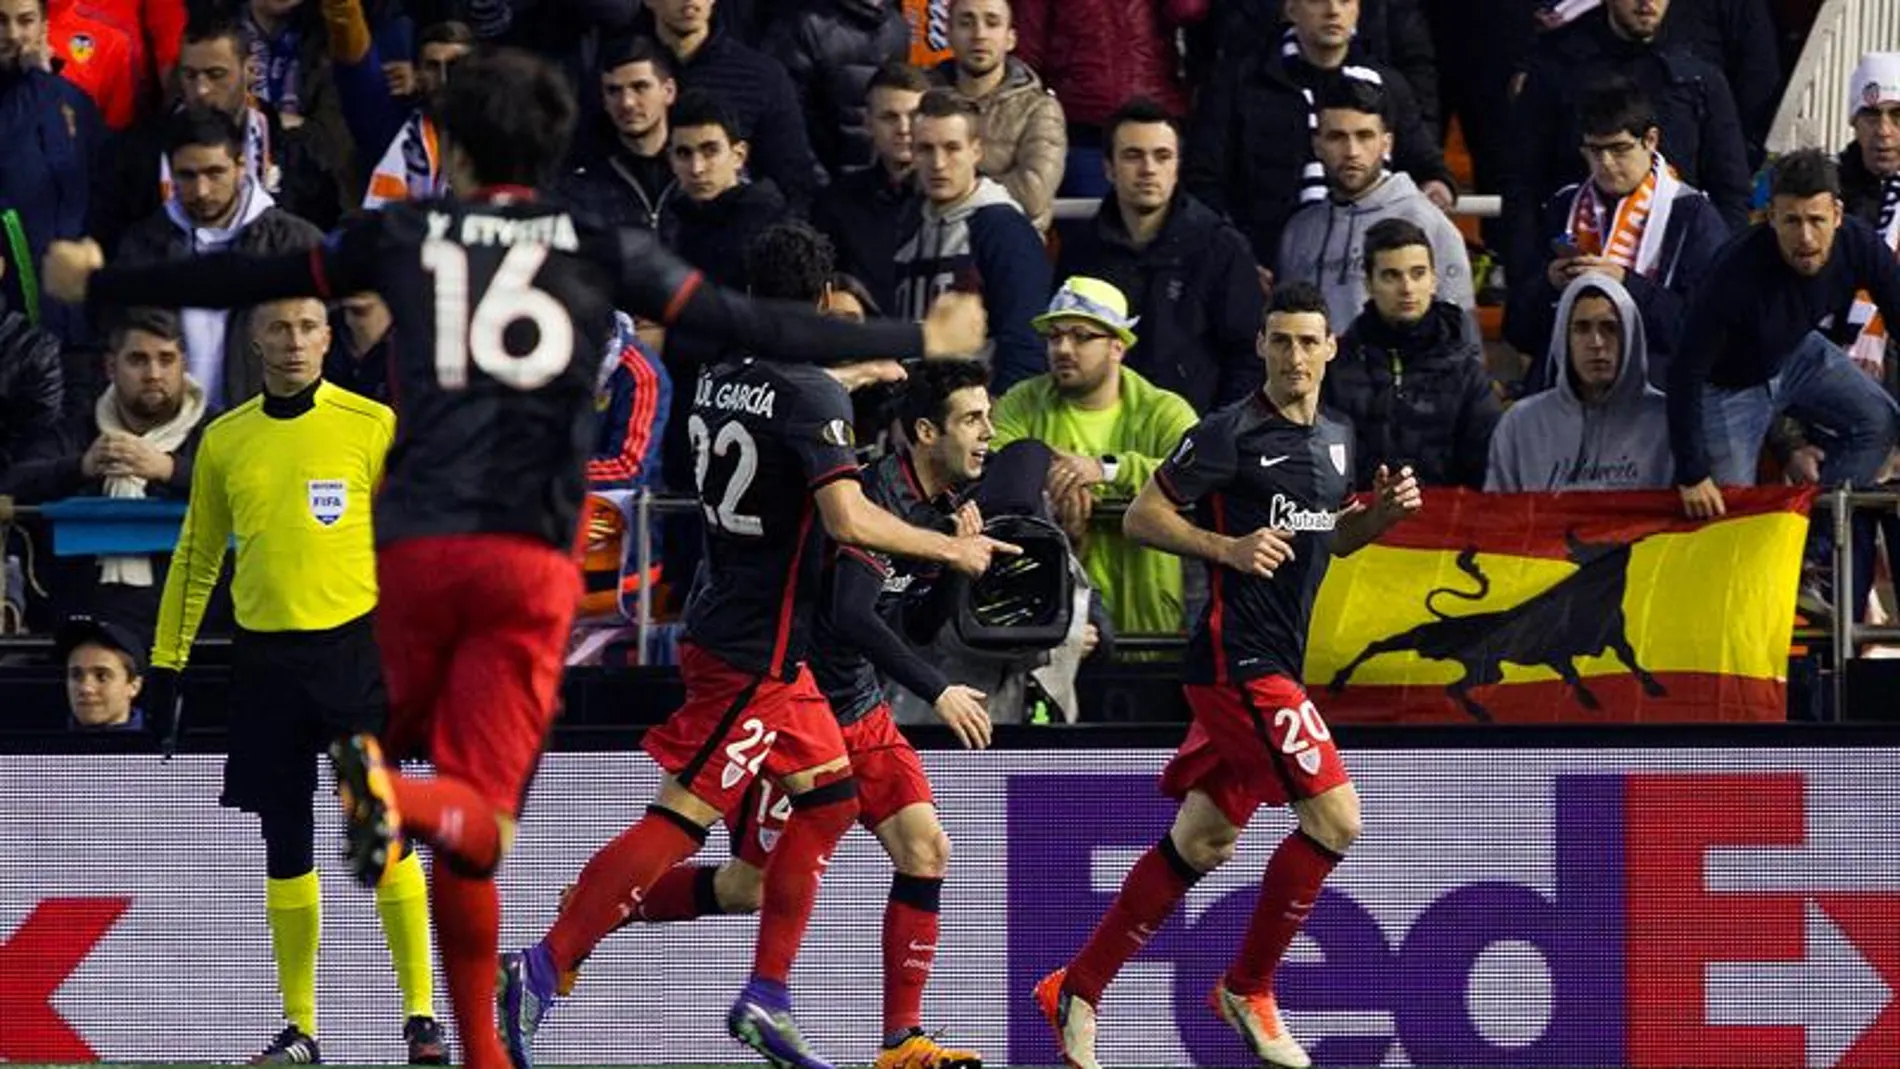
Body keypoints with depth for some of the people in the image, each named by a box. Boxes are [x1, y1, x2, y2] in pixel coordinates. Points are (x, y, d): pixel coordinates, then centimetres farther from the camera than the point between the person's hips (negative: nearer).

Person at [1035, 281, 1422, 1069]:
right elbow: (1142, 516, -10)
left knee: (1202, 843, 11)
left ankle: (1077, 991, 19)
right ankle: (1248, 989, 0)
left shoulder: (1334, 442, 14)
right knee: (1335, 817, -14)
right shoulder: (1233, 433, -11)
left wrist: (1380, 513, 8)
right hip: (1236, 657, -9)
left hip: (1275, 664, 9)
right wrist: (1229, 547, -23)